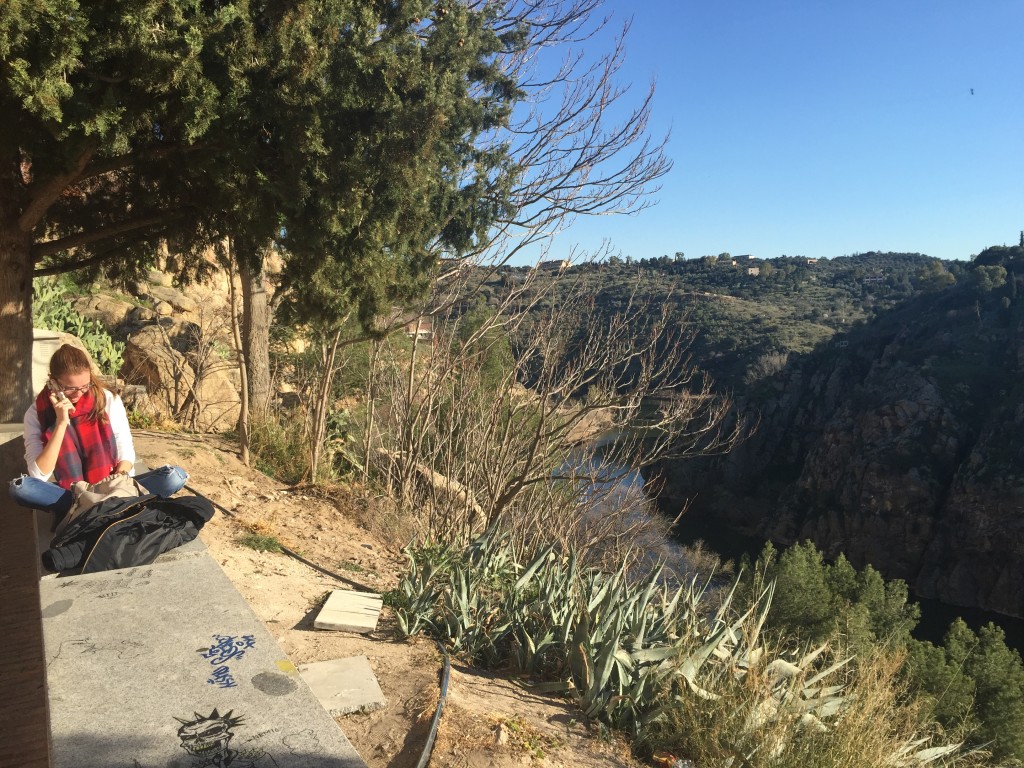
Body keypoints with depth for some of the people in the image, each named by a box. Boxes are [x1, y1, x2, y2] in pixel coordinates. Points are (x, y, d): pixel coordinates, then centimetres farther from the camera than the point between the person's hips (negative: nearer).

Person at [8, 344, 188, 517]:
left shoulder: (108, 400, -6)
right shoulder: (37, 413, -6)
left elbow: (126, 454, -2)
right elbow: (39, 475, -15)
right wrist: (61, 423, -22)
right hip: (70, 494, 0)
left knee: (175, 476, -25)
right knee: (19, 488, -30)